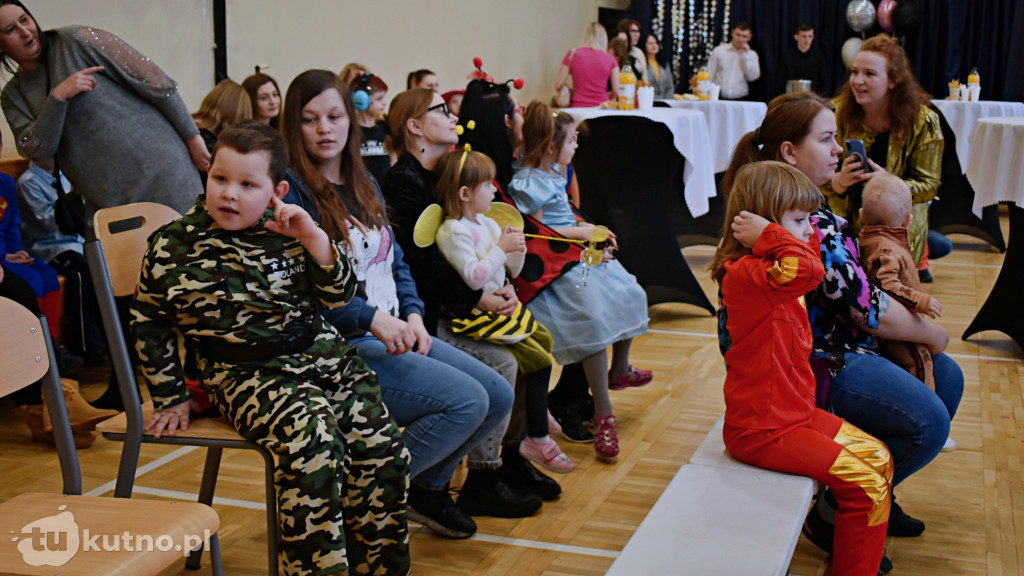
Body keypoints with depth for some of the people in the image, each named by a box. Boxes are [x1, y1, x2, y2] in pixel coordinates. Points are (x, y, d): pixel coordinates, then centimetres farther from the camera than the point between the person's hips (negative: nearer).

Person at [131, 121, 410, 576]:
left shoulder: (285, 234, 4)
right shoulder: (172, 247, -1)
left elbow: (339, 295, 8)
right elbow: (149, 323, 11)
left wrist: (313, 239, -9)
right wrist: (170, 398, 12)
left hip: (321, 352, 4)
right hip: (247, 373, -3)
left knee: (380, 443, -13)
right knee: (313, 439, -31)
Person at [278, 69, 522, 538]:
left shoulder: (363, 183, 16)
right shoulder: (291, 192, -10)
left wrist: (412, 315, 3)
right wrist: (371, 318, -24)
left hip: (393, 334, 9)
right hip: (340, 346, -8)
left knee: (499, 396, 2)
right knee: (466, 401, -21)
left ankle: (428, 486, 23)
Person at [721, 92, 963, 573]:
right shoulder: (809, 223, -25)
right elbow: (869, 310, -20)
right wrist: (931, 333, -4)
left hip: (835, 344, 11)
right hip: (813, 364, -11)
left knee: (947, 378, 15)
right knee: (927, 421, -20)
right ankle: (834, 516, -1)